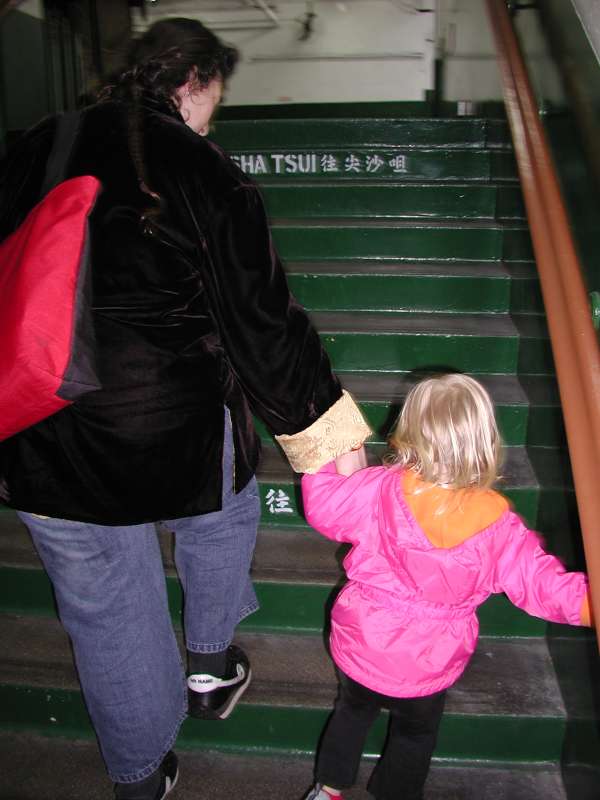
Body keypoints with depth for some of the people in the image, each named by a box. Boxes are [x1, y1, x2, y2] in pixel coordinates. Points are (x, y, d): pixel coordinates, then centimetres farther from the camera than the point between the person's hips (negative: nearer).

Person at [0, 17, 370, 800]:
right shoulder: (205, 173, -10)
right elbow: (261, 317, -11)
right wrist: (327, 427, -2)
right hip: (173, 424, -3)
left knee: (105, 610, 17)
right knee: (220, 517, 30)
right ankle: (210, 669, 48)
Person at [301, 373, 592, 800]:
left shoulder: (382, 490, -25)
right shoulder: (498, 525, -22)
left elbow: (323, 508, -11)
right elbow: (544, 585, -15)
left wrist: (327, 457, 3)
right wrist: (587, 599, -3)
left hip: (362, 648, 1)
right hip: (428, 667, 0)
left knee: (353, 712, 30)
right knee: (416, 734, 29)